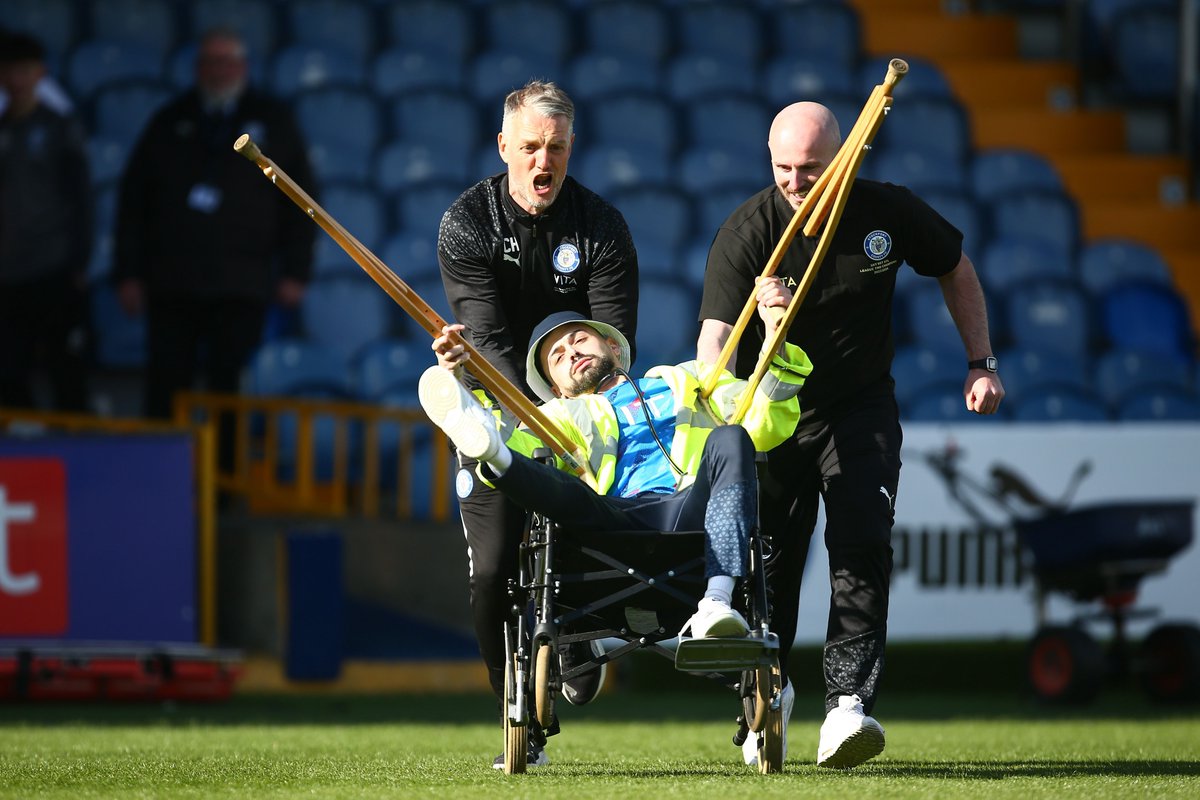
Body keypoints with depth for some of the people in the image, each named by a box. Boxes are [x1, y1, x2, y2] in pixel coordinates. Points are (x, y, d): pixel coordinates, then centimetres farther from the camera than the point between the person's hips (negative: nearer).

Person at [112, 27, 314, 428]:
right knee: (165, 392, -4)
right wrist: (128, 273, 3)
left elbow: (299, 200, 9)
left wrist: (295, 272, 0)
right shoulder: (170, 123, 13)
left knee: (227, 391, -5)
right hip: (171, 285, 1)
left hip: (241, 289, -1)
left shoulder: (272, 121, 11)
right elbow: (133, 202, 11)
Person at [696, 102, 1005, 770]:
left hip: (861, 412, 1)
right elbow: (716, 334, -28)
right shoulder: (747, 233, -18)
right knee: (770, 561, 1)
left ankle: (848, 702, -25)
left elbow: (956, 269, 8)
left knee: (863, 549, -17)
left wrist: (981, 363, 5)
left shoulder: (889, 212, -11)